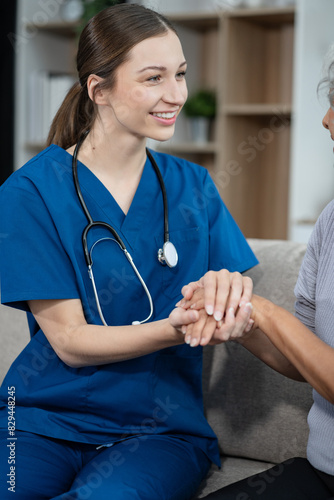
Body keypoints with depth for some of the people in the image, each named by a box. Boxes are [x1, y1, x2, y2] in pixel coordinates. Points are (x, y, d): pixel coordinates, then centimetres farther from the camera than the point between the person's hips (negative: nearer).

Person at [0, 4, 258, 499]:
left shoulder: (193, 186, 7)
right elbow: (69, 340, -8)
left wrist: (233, 295, -24)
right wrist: (172, 330, -25)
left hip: (161, 427, 2)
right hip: (43, 418, -1)